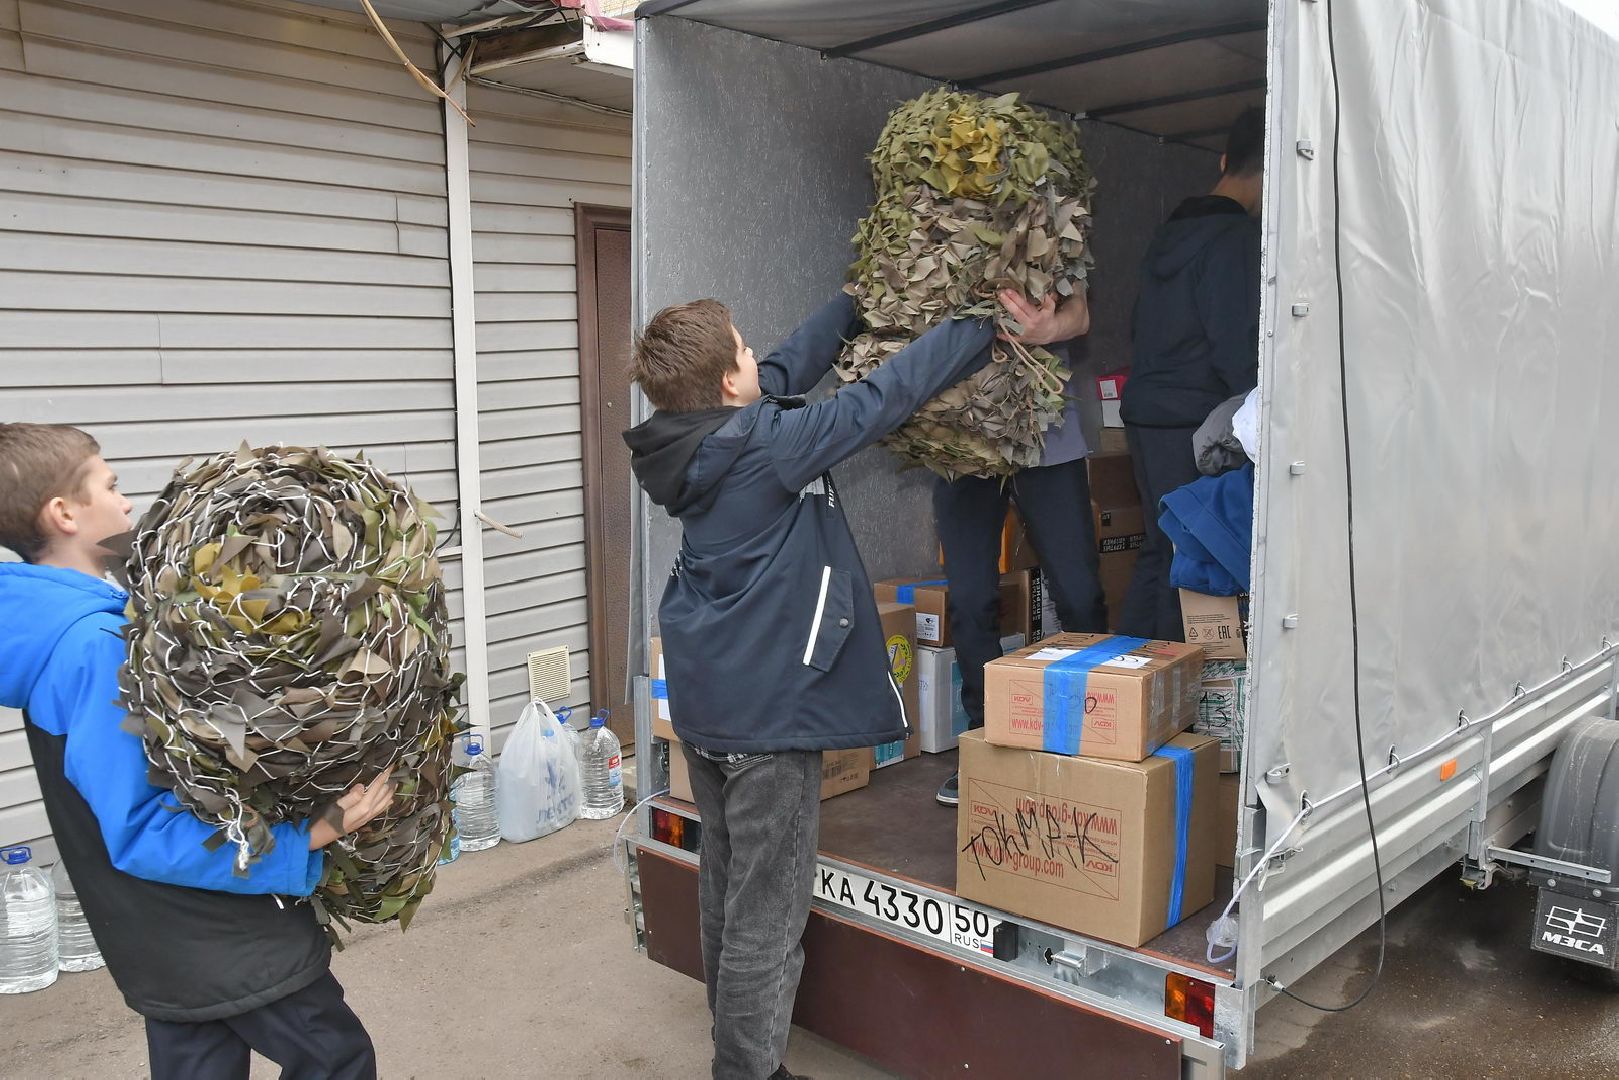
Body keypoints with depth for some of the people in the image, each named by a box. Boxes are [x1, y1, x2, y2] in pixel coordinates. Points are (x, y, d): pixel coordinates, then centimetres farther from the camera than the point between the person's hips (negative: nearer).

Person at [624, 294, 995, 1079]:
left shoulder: (699, 438, 1)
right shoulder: (766, 445, -22)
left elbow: (788, 369, 14)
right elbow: (882, 398, -16)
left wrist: (855, 306, 24)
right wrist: (980, 330, -3)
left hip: (705, 699, 9)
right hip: (769, 710, -9)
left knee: (726, 881, 23)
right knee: (767, 911, 2)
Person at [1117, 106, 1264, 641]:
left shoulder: (1169, 232, 16)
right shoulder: (1236, 236, -12)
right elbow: (1238, 347, -17)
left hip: (1143, 411, 9)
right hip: (1194, 422, -9)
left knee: (1159, 551, 15)